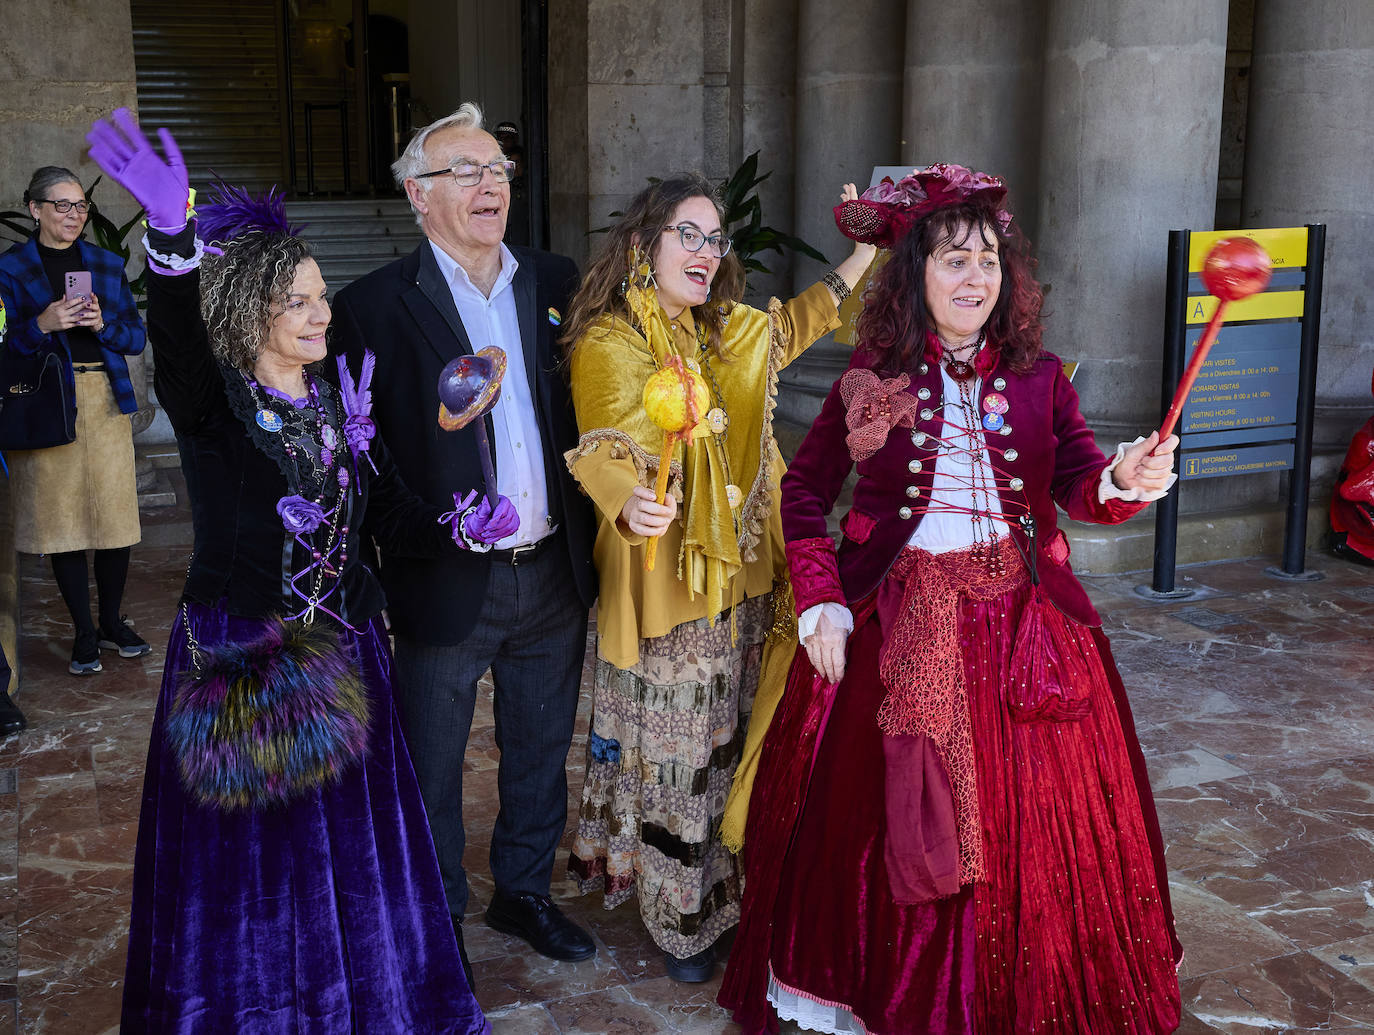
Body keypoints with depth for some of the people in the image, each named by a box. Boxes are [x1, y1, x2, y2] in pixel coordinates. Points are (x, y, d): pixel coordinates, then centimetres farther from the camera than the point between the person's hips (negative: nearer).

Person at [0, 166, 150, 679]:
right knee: (62, 518, 0)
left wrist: (102, 324, -9)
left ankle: (112, 622, 19)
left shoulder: (108, 264, 13)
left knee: (115, 515, 1)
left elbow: (136, 337, 11)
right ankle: (85, 635, 11)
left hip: (107, 401, 3)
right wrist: (43, 324, -18)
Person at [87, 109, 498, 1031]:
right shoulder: (210, 404, -10)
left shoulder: (341, 405, 6)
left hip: (342, 653, 5)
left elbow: (389, 514, 4)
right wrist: (173, 237, -51)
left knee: (347, 847, 15)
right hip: (238, 664, -4)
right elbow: (178, 336, -32)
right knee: (247, 856, 7)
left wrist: (460, 529, -16)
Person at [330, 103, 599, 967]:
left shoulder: (557, 283, 4)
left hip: (554, 572, 4)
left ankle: (526, 892, 40)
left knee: (541, 751, 19)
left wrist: (593, 535, 3)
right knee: (431, 766, 12)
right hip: (446, 581, -4)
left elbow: (591, 406, 10)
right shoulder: (375, 306, -9)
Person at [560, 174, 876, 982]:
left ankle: (732, 882, 32)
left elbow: (791, 325, 31)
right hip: (663, 577, -6)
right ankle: (680, 919, 21)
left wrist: (866, 251, 32)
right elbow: (607, 453, -26)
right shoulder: (608, 344, -13)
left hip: (742, 576, 7)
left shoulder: (730, 333, 9)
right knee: (673, 749, 5)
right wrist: (632, 505, -48)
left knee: (732, 738, 15)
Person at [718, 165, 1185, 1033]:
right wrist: (819, 600, -6)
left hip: (1019, 624, 1)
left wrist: (1124, 481, -32)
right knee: (885, 823, 8)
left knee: (1028, 823, 8)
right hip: (894, 627, -1)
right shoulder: (873, 378, -2)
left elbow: (1079, 485, -9)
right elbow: (804, 490, 4)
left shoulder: (1038, 377, 2)